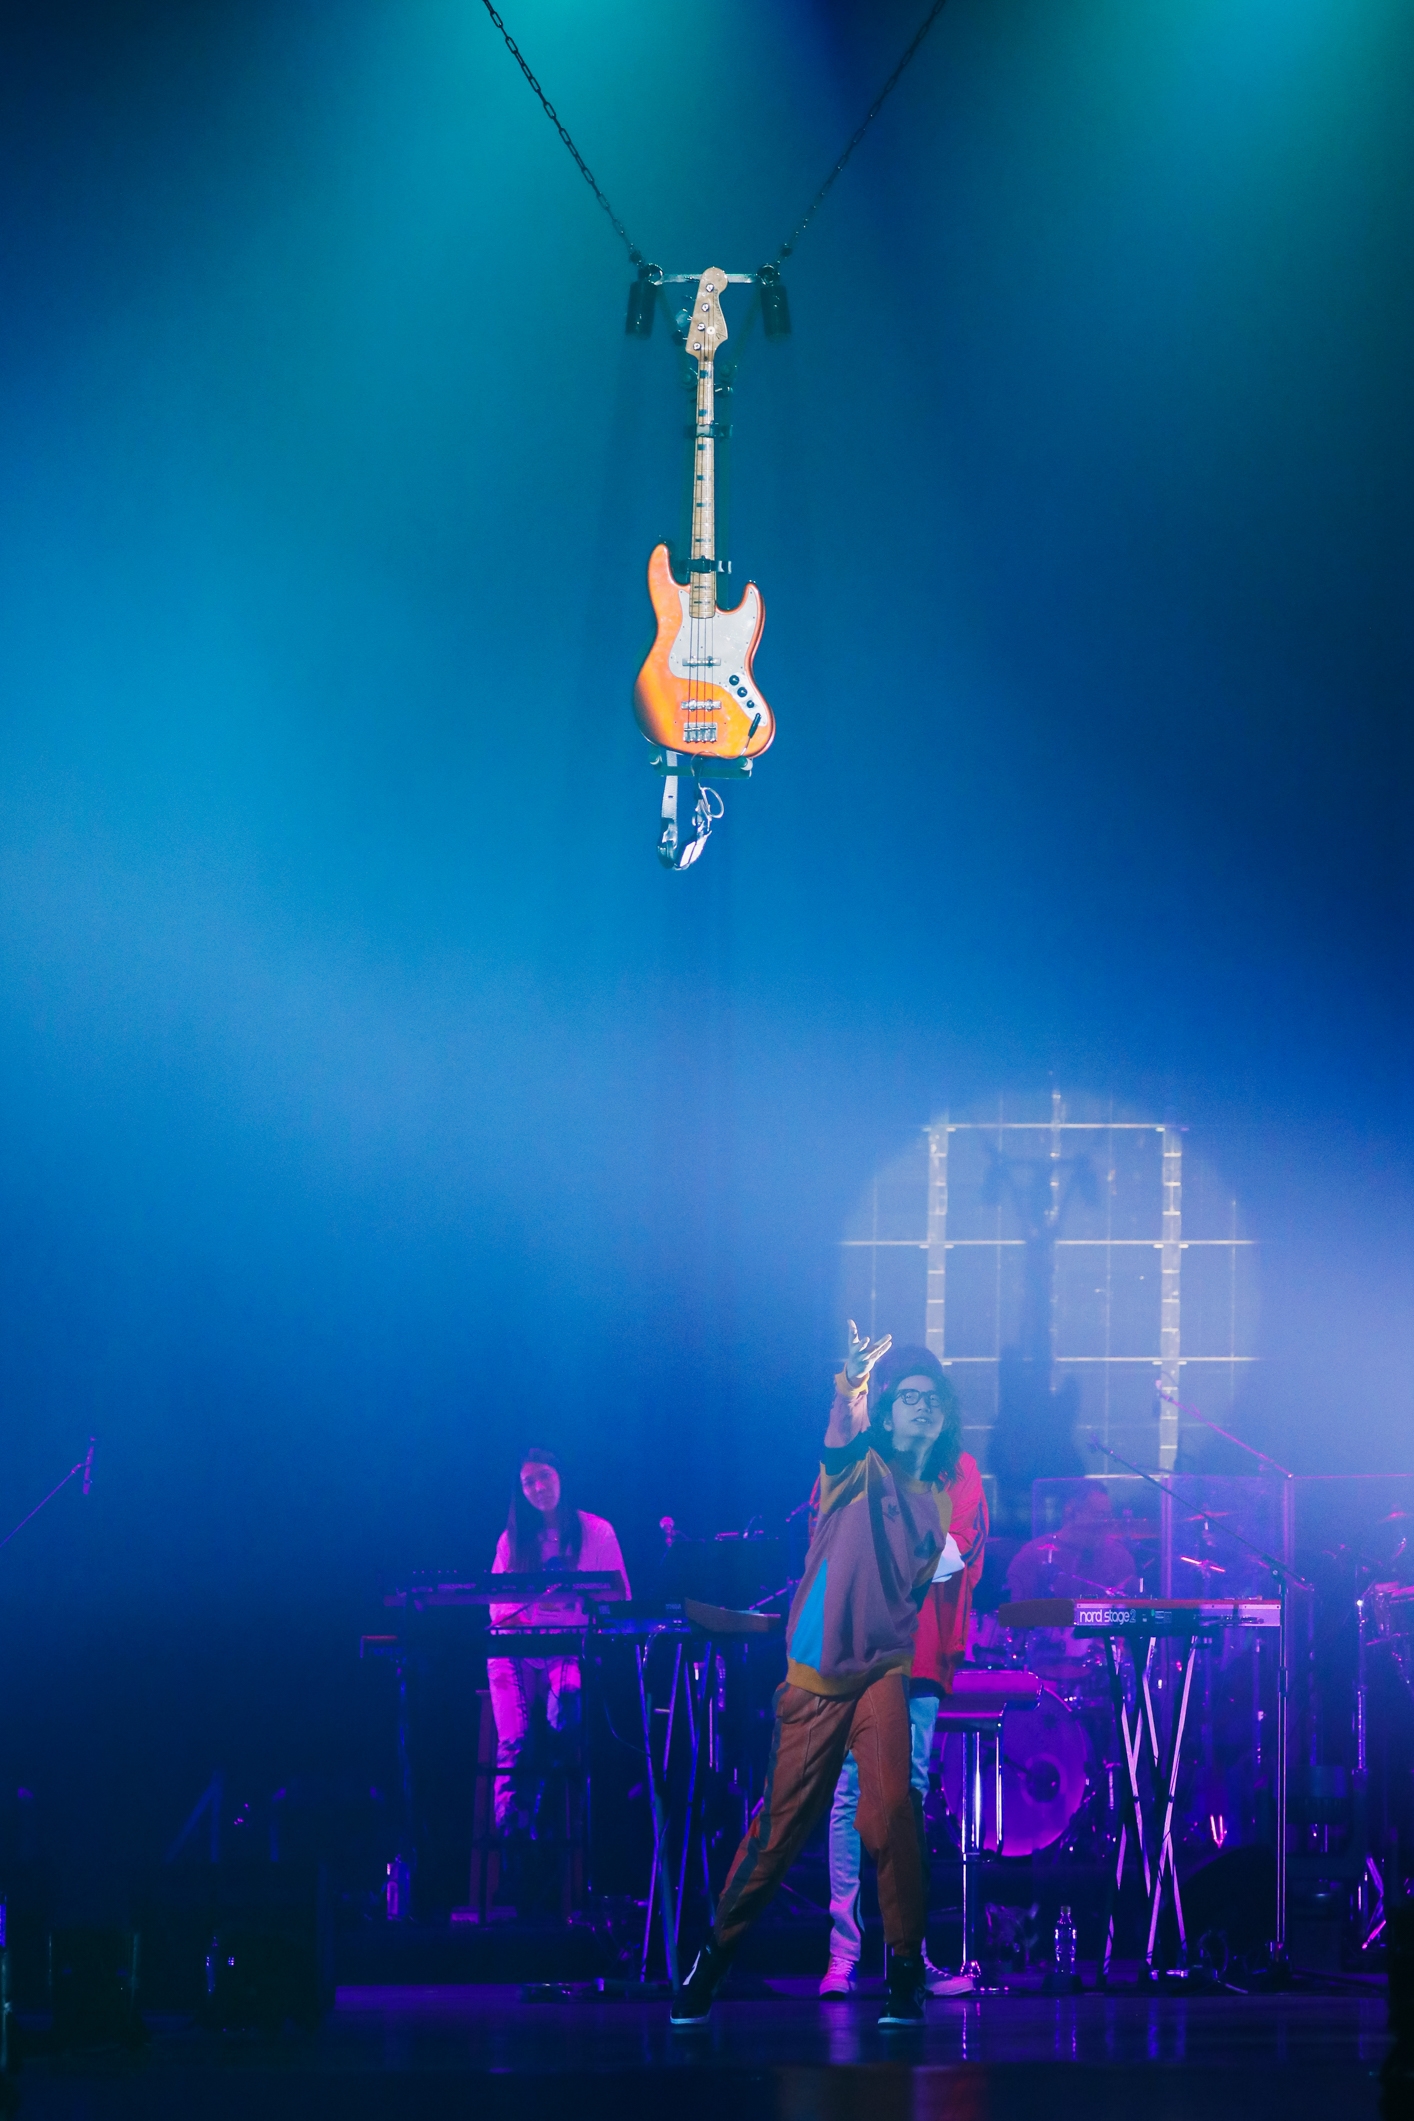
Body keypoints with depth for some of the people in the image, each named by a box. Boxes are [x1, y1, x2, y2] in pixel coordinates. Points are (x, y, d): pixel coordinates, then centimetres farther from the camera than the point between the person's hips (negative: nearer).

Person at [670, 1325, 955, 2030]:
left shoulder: (940, 1501, 12)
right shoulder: (860, 1469, 1)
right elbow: (836, 1443, -20)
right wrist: (850, 1383, -35)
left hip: (884, 1670, 2)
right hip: (817, 1674, -2)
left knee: (890, 1806, -19)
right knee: (781, 1825, 1)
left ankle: (905, 1970, -10)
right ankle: (714, 1956, 17)